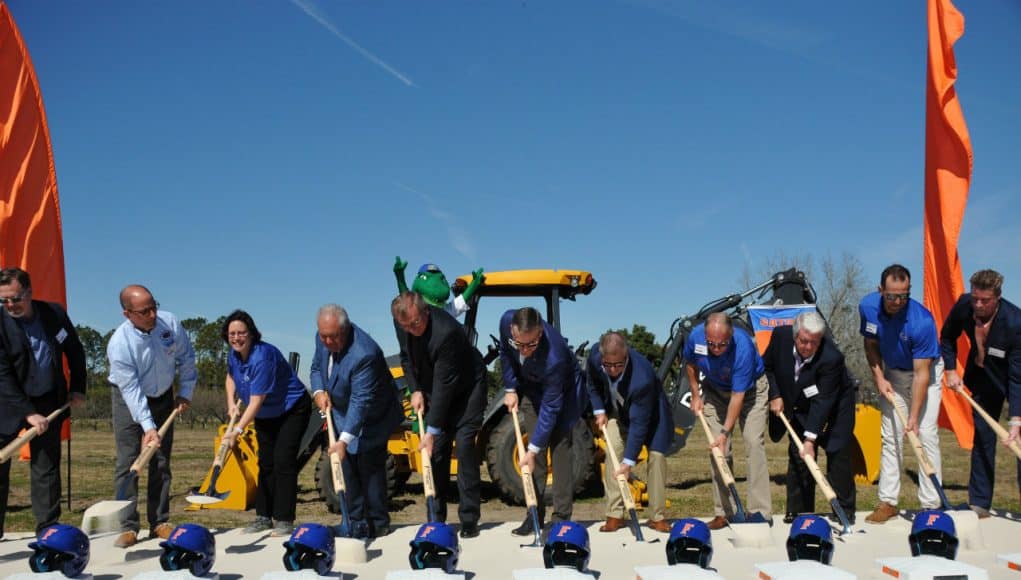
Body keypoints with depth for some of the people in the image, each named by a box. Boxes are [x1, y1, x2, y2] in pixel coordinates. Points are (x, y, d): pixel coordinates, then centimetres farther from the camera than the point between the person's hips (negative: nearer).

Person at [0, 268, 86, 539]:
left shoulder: (54, 313, -5)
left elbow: (75, 352, 10)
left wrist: (77, 389, 8)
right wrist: (28, 413, -22)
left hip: (49, 401, 2)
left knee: (47, 466, 6)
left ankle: (47, 529, 13)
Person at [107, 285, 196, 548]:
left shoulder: (170, 323, -19)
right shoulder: (119, 344, -28)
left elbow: (186, 358, -3)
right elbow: (131, 389, -27)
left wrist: (185, 392, -2)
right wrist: (148, 426, -31)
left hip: (163, 397, 4)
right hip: (128, 399, -3)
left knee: (161, 462, 6)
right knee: (128, 462, -8)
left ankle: (159, 522, 13)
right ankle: (128, 527, -2)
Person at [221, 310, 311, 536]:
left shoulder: (263, 356, -31)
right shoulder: (234, 355, -4)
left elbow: (256, 400, -33)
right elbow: (231, 377, 19)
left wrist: (238, 429, -37)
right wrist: (231, 402, 2)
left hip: (291, 410, -8)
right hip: (265, 415, 8)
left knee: (283, 462, -14)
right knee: (265, 464, 9)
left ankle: (284, 520, -9)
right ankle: (264, 517, 17)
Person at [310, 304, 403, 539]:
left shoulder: (363, 354, -35)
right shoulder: (323, 339, -10)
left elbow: (361, 402, -37)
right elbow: (316, 367, 8)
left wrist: (344, 440, -40)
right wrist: (319, 391, -13)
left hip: (371, 419, -7)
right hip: (344, 414, 8)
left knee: (369, 466, -5)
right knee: (347, 466, 9)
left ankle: (377, 523, 9)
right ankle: (356, 520, 19)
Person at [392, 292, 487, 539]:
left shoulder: (446, 331, -36)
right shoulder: (403, 324, -14)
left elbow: (444, 384, -33)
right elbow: (407, 357, 6)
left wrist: (432, 430, -30)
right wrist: (415, 390, -7)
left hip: (466, 388, -6)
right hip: (434, 391, 6)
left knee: (464, 446, -14)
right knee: (436, 450, 1)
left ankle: (469, 518, -7)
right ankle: (437, 516, 9)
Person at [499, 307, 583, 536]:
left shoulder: (554, 356, -42)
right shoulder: (506, 321, -29)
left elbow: (550, 408, -33)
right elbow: (505, 353, -3)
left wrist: (533, 449, -30)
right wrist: (510, 389, -5)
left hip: (563, 389, -5)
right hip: (530, 386, 5)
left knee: (559, 447, -10)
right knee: (535, 451, 1)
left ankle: (561, 517, -3)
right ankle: (536, 514, 6)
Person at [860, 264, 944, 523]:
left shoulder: (922, 321, -33)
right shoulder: (868, 307, -19)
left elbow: (921, 374, -31)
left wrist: (914, 417, -31)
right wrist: (879, 378, -12)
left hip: (926, 371, -4)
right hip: (892, 373, 4)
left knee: (926, 434, -12)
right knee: (890, 436, 0)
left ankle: (931, 505, -7)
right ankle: (888, 502, 5)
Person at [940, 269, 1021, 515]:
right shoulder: (963, 305, -20)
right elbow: (947, 337, 4)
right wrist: (950, 370, -5)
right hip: (983, 379, 4)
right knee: (982, 437, 7)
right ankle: (979, 503, 13)